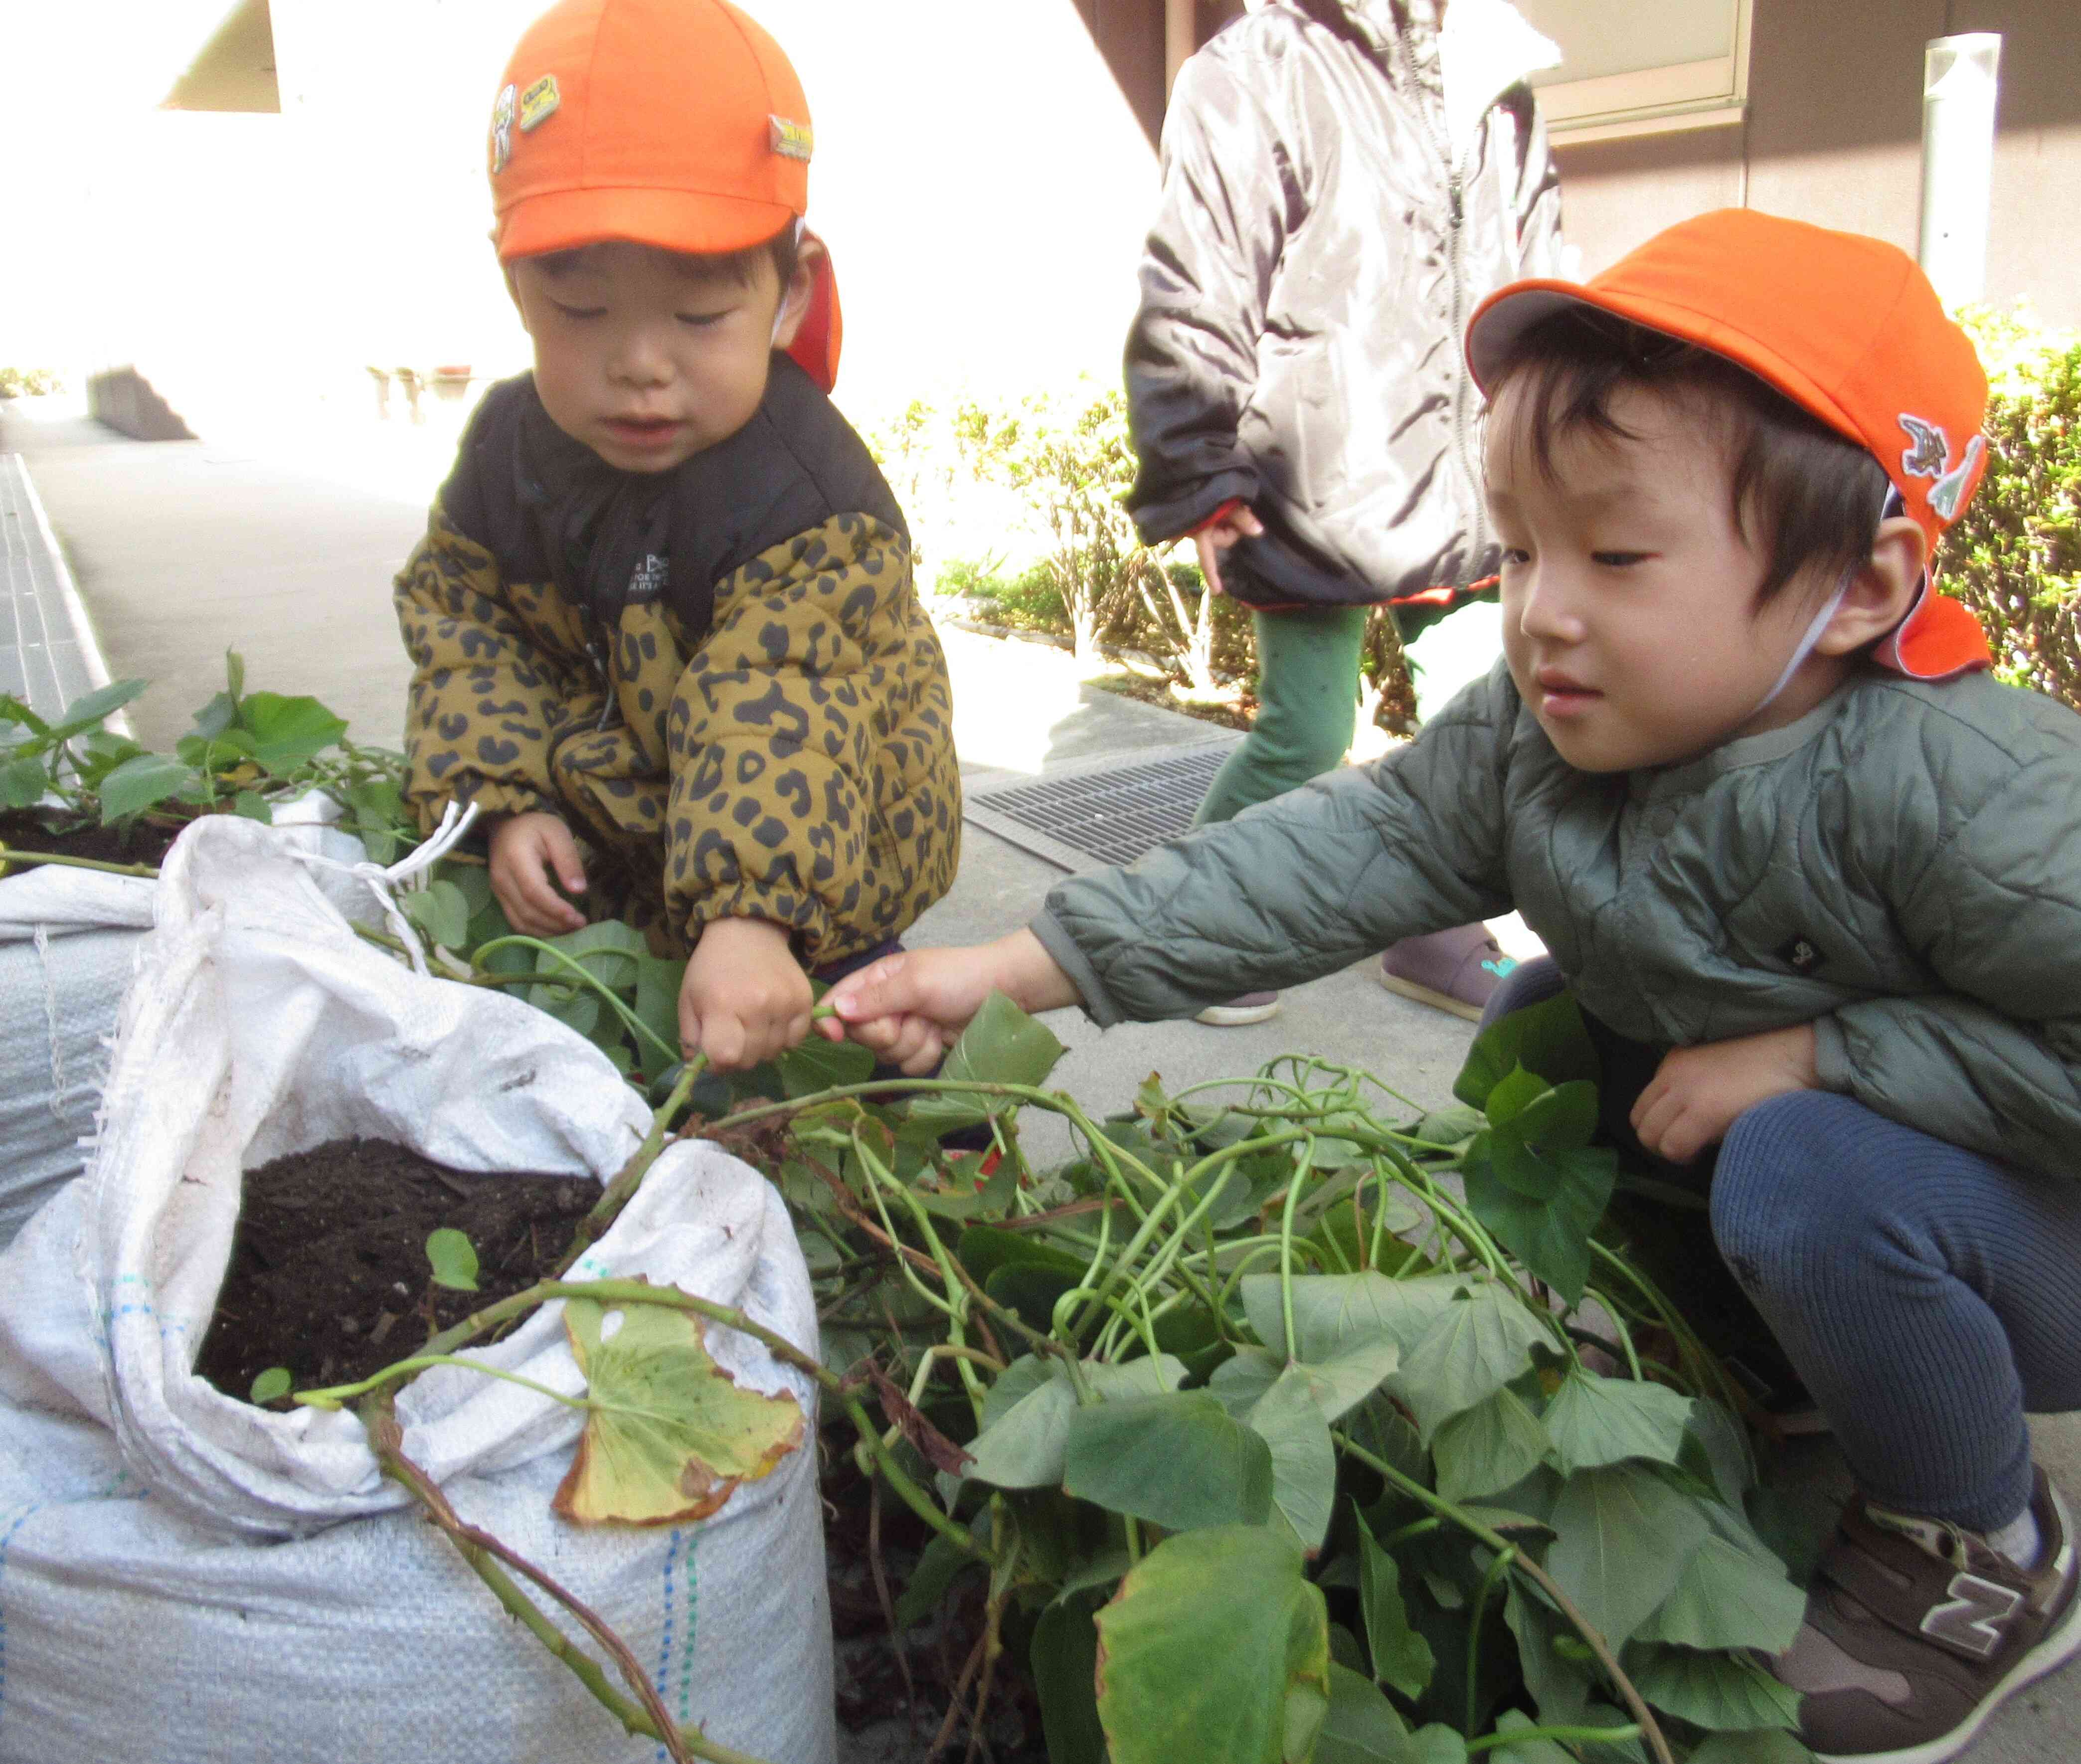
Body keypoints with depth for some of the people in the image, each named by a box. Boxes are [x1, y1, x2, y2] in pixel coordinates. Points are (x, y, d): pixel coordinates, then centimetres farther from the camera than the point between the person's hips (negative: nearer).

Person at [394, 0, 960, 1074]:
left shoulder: (804, 501, -30)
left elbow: (778, 721, -40)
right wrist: (507, 804, -13)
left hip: (814, 864, -6)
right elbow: (460, 618, 1)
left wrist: (748, 917, -54)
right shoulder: (511, 444, -7)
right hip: (596, 857, 6)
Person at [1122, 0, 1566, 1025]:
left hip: (1470, 484, 6)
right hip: (1316, 489, -6)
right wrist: (1202, 478, -11)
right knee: (1307, 736, -2)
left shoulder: (1499, 86, 17)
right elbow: (1190, 297, -7)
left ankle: (1439, 935, 24)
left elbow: (1542, 300, 25)